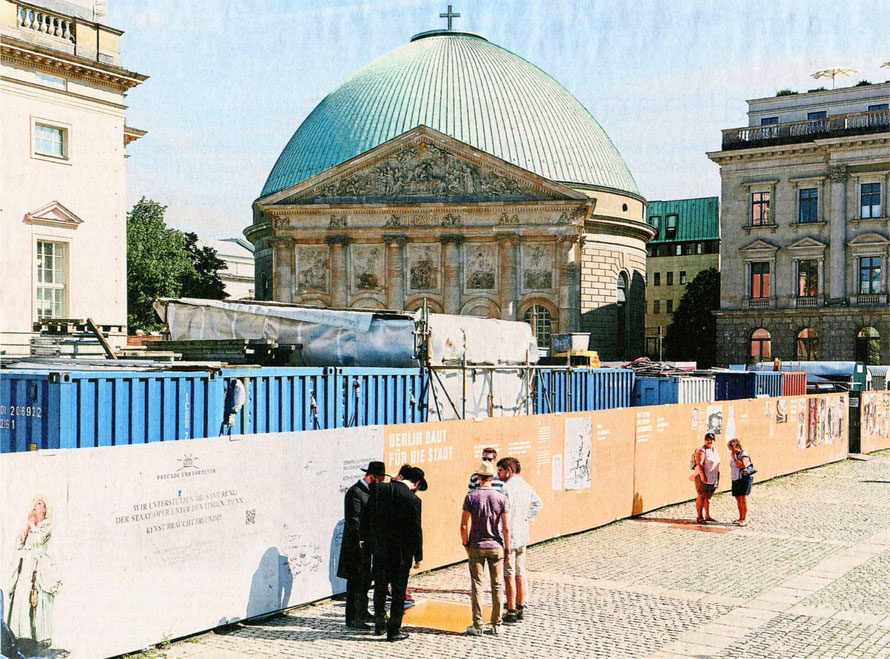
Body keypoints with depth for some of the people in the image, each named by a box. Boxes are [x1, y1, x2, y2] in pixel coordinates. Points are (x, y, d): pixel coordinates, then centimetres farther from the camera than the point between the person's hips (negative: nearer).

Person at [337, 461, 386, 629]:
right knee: (356, 581, -6)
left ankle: (362, 612, 31)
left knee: (366, 579, 18)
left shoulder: (369, 491, 15)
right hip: (357, 544, -10)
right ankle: (353, 619, 0)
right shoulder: (355, 492, -16)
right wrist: (361, 541, -23)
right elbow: (353, 520, -20)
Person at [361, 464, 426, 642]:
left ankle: (379, 624, 30)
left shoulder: (378, 489, -2)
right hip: (402, 552, -4)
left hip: (379, 549, 4)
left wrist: (366, 540, 14)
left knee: (380, 588, 19)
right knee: (398, 591, 8)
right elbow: (416, 530, -10)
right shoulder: (413, 499, -13)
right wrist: (418, 556, -1)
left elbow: (365, 516, 3)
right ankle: (394, 630, 11)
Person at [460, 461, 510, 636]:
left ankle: (477, 626, 4)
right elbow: (506, 528, -4)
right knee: (497, 586, 9)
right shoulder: (501, 498, -4)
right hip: (496, 546, 1)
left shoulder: (471, 497, -7)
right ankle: (496, 625, 12)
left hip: (476, 547, -1)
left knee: (477, 586, 4)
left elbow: (464, 525, -8)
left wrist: (466, 544, 6)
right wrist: (507, 549, 5)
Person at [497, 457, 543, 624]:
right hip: (523, 536, 8)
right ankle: (520, 608, 23)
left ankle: (511, 612, 4)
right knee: (520, 573, 16)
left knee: (509, 576, -1)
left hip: (508, 537, -8)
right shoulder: (526, 486, 8)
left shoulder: (507, 488, -18)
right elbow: (538, 503, 24)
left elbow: (504, 517, -20)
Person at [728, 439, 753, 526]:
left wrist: (735, 458, -18)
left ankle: (745, 520, -12)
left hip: (745, 478, -8)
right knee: (738, 499, 8)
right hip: (736, 479, 8)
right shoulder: (733, 454, 15)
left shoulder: (743, 454, -10)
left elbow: (743, 465, -23)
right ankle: (741, 518, 16)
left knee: (743, 498, -11)